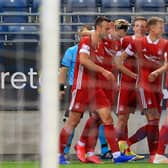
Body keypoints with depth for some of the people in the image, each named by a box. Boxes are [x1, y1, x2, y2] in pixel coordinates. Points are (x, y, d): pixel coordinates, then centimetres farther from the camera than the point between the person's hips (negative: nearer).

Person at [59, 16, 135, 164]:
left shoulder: (100, 46, 14)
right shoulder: (86, 42, -11)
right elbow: (83, 59, -29)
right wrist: (103, 71, -31)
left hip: (95, 88, 7)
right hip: (81, 87, -7)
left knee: (108, 118, -2)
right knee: (73, 121, -2)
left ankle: (117, 155, -5)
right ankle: (59, 154, 10)